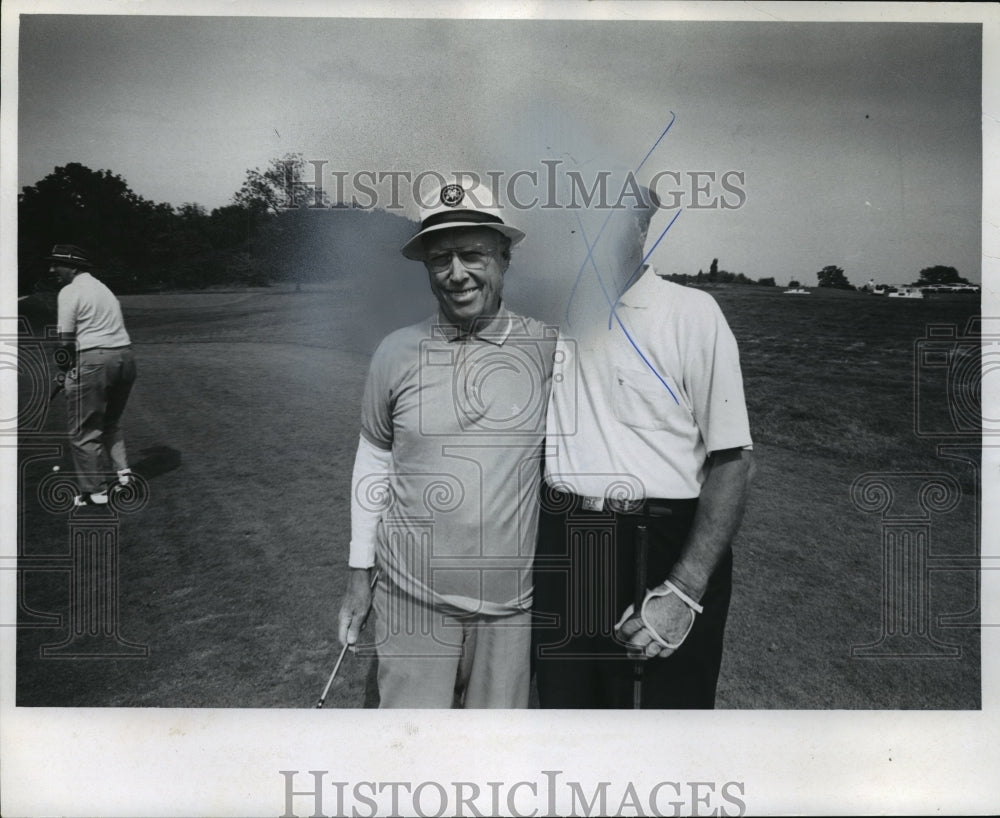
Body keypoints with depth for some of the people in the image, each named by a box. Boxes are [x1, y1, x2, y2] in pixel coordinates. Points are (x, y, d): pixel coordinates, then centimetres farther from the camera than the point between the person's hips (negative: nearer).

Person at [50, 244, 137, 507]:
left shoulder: (70, 291, -4)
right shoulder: (102, 288, 20)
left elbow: (66, 340, -8)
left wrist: (64, 367, 8)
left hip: (94, 360, -8)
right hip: (125, 356, 8)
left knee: (84, 433, 3)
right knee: (110, 422, 25)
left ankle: (95, 492, 7)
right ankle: (122, 472, 21)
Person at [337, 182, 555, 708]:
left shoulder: (547, 349, -5)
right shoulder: (396, 352, -3)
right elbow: (373, 461, 7)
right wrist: (359, 575, 9)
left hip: (510, 600, 1)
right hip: (412, 593, 0)